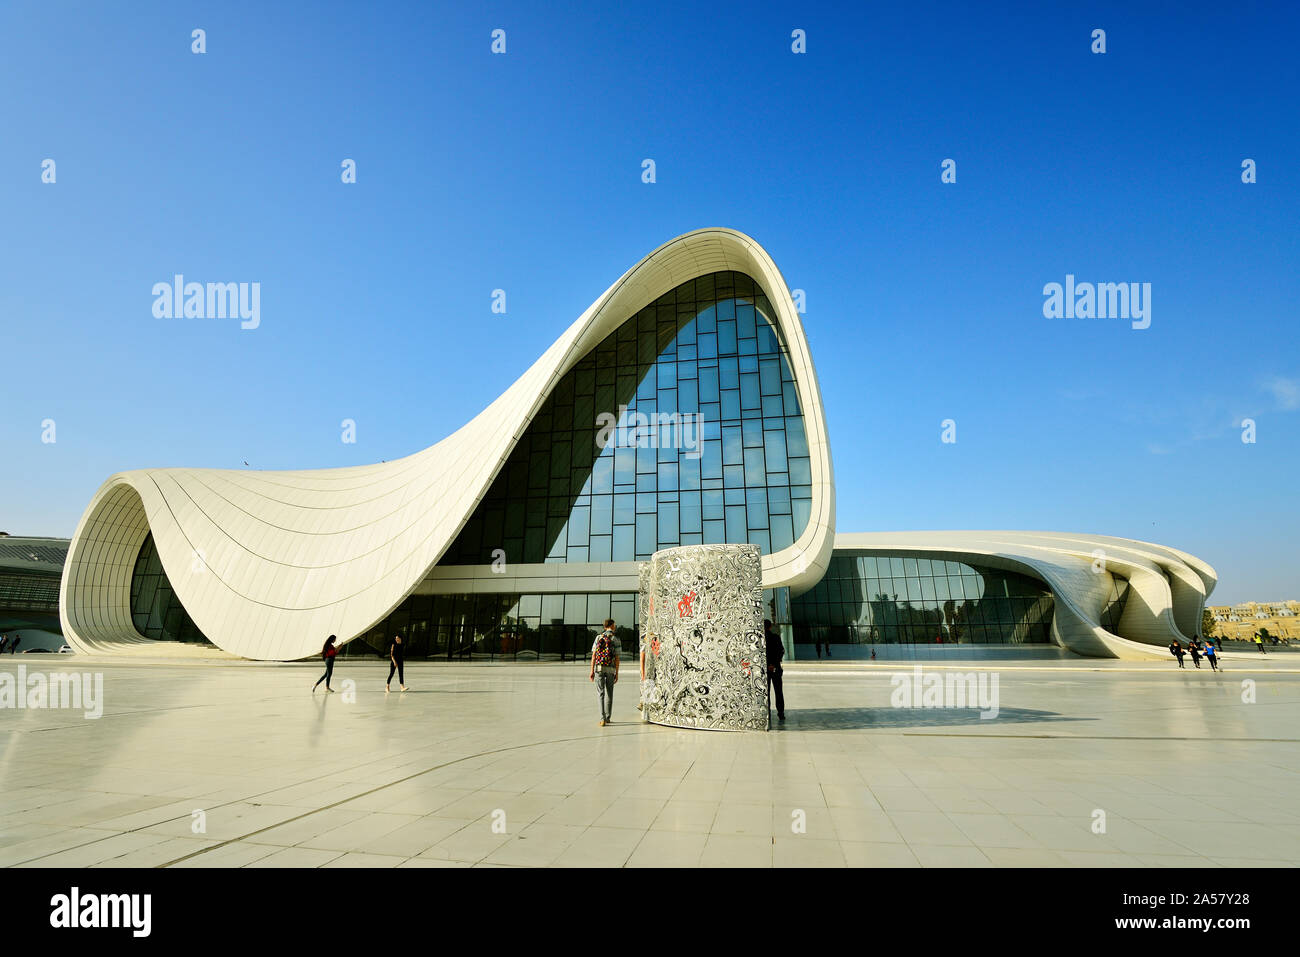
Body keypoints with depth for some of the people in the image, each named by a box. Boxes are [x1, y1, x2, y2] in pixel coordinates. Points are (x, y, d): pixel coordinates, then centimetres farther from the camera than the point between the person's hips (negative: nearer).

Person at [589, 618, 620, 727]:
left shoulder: (598, 637, 4)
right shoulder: (616, 639, -1)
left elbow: (594, 655, -1)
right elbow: (617, 658, -4)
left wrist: (592, 671, 1)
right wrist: (617, 674, 0)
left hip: (599, 668, 0)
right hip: (610, 669, 0)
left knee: (601, 694, -1)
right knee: (609, 693, 14)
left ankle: (603, 719, -12)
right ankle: (608, 717, 22)